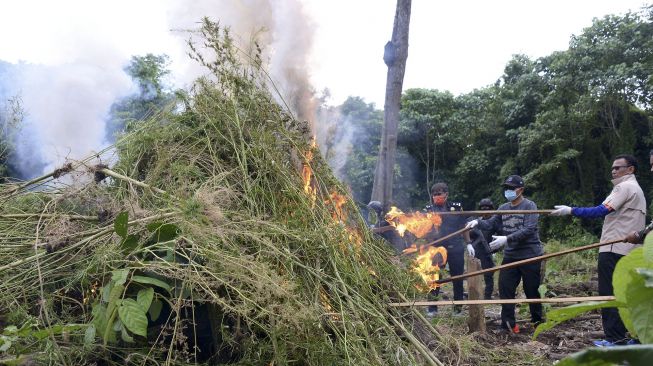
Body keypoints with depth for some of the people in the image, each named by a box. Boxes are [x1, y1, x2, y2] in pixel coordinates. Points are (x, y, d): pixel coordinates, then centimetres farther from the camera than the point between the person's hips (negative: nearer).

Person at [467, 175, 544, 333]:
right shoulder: (503, 208, 9)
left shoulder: (530, 206, -11)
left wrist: (506, 239, -32)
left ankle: (537, 322, 27)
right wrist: (478, 222, -19)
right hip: (510, 255, 5)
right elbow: (492, 223, 3)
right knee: (505, 288, 2)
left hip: (530, 255, -5)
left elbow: (528, 230, -22)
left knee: (532, 290, 7)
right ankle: (508, 323, 11)